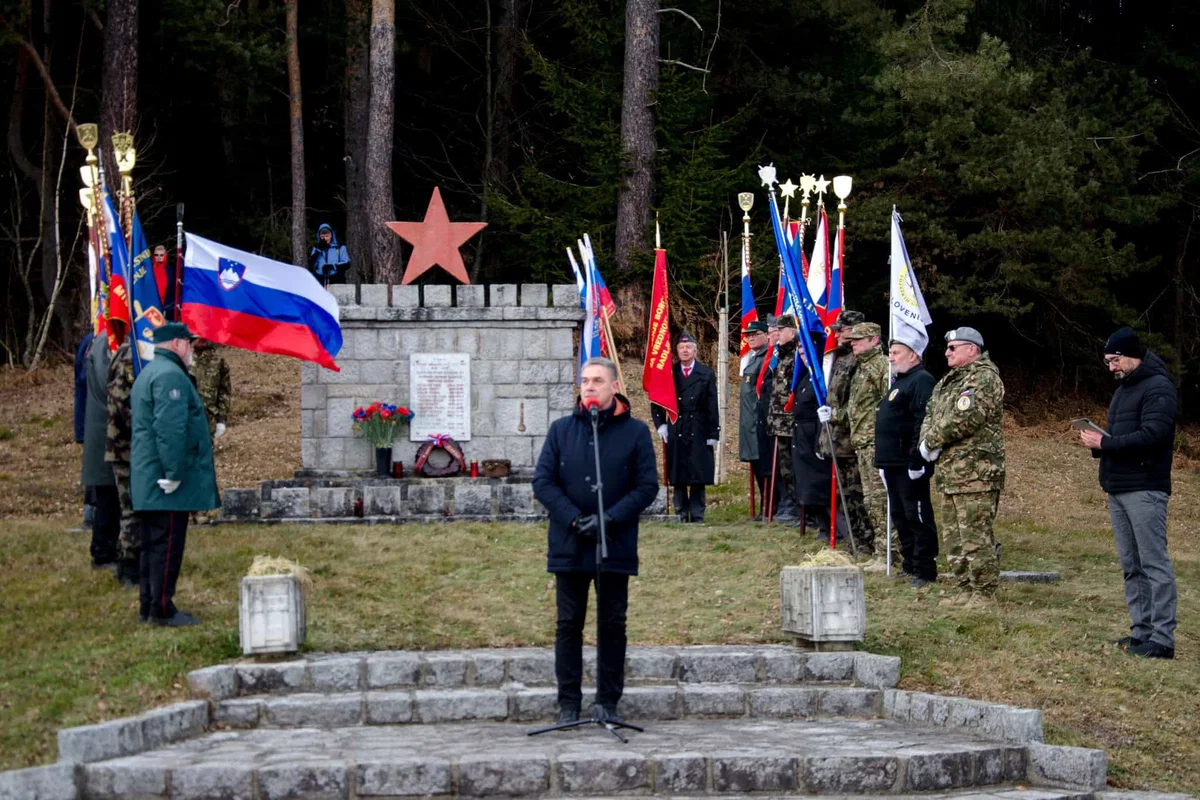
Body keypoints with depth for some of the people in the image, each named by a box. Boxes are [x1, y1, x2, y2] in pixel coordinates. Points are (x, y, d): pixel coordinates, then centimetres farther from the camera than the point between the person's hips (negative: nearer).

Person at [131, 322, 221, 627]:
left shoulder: (149, 373, 20)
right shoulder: (170, 376, -15)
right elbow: (169, 430, -24)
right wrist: (174, 473, -23)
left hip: (149, 484, 11)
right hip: (168, 485, -11)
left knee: (154, 544, 15)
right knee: (168, 545, -6)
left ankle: (150, 605, 21)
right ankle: (162, 609, -2)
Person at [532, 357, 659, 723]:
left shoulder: (635, 432, 1)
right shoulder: (561, 429, 5)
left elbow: (647, 486, -2)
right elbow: (543, 482, 2)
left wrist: (609, 519, -14)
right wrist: (574, 520, -11)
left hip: (616, 546, -1)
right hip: (569, 545, 1)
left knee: (612, 625, 6)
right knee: (569, 624, 5)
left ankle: (608, 701, 15)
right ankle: (568, 703, 12)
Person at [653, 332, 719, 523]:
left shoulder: (707, 375, 6)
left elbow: (712, 407, 3)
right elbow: (657, 402, 14)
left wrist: (713, 433, -2)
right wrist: (660, 424, 1)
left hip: (699, 435, -1)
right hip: (675, 433, 1)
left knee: (699, 478, 0)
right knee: (678, 478, 2)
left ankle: (697, 515, 5)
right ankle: (682, 514, 8)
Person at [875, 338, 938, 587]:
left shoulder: (921, 381, -14)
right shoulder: (900, 381, 20)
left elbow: (923, 422, -23)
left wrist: (917, 461, -26)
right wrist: (882, 456, 23)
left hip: (909, 465, -11)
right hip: (892, 463, 11)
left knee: (917, 517, -5)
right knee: (900, 516, 16)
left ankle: (925, 570, -1)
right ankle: (909, 564, 25)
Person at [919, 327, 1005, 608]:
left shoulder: (985, 379, -11)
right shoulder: (948, 381, 21)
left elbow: (964, 419, -21)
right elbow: (930, 414, 19)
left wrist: (931, 441, -12)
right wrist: (926, 441, -3)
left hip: (975, 472, -10)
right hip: (948, 470, 10)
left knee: (976, 536, -8)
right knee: (953, 535, 13)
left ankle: (984, 593, -3)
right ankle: (965, 590, 21)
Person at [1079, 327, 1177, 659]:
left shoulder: (1158, 388, -9)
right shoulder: (1123, 388, 21)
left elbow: (1153, 435, -21)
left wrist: (1106, 443, -17)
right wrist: (1098, 443, 3)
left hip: (1144, 489, -10)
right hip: (1117, 489, 10)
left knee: (1154, 563, -9)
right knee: (1131, 565, 10)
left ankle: (1162, 638, -9)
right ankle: (1142, 630, 14)